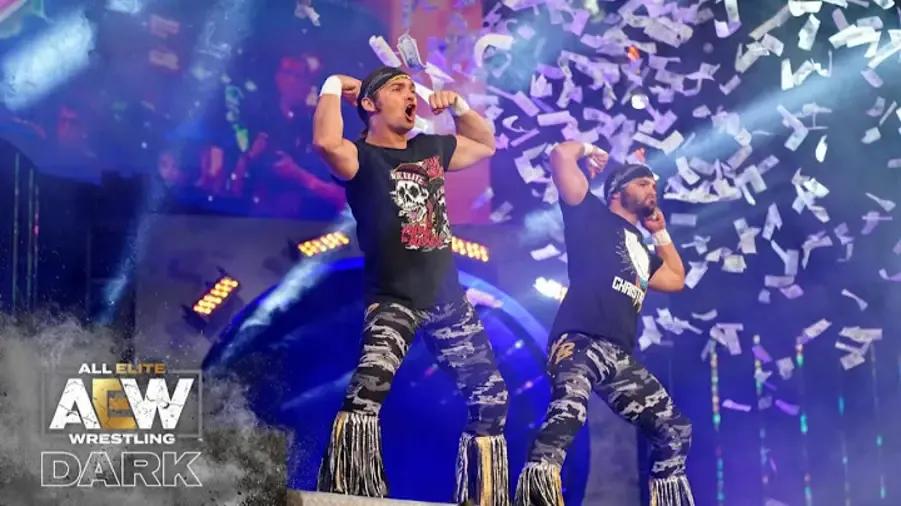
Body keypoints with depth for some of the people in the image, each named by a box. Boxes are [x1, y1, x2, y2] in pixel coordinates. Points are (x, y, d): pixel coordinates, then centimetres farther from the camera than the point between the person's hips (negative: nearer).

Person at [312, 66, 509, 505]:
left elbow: (486, 143, 29)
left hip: (447, 296, 7)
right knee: (367, 393, -30)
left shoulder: (431, 148, 13)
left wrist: (457, 105, 13)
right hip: (393, 300, -7)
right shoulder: (362, 157, -7)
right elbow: (326, 141, -30)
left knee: (490, 397, 10)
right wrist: (334, 86, -13)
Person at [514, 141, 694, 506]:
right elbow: (560, 155, 5)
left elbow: (677, 279, 46)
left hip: (620, 355, 8)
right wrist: (590, 149, 25)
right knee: (570, 407, -37)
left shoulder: (642, 249, 33)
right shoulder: (593, 217, 13)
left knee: (674, 428, 11)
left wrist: (660, 231, 42)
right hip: (580, 340, -8)